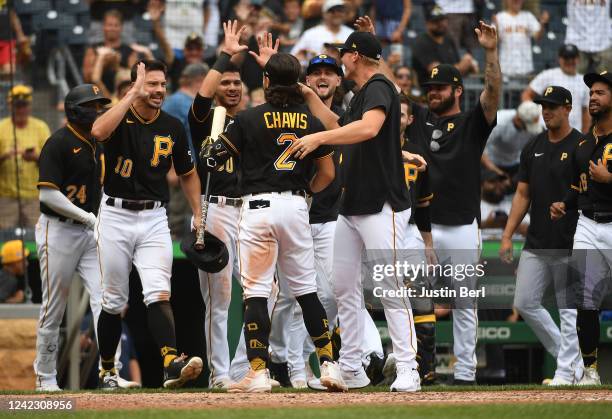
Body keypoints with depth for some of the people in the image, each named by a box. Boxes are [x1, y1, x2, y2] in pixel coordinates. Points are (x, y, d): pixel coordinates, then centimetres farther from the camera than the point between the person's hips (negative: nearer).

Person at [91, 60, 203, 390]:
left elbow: (188, 174, 18)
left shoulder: (173, 128, 5)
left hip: (154, 218, 2)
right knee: (114, 302, 7)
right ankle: (106, 370, 23)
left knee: (158, 293, -16)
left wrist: (198, 216, 7)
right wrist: (133, 95, -27)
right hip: (115, 216, -2)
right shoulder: (119, 118, -6)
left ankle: (171, 363, -30)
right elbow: (99, 132, -32)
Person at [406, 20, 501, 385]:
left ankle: (465, 374, 7)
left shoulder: (472, 123, 2)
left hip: (463, 228, -3)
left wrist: (491, 52, -27)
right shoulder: (418, 118, 11)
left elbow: (494, 92, -14)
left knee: (465, 305, 4)